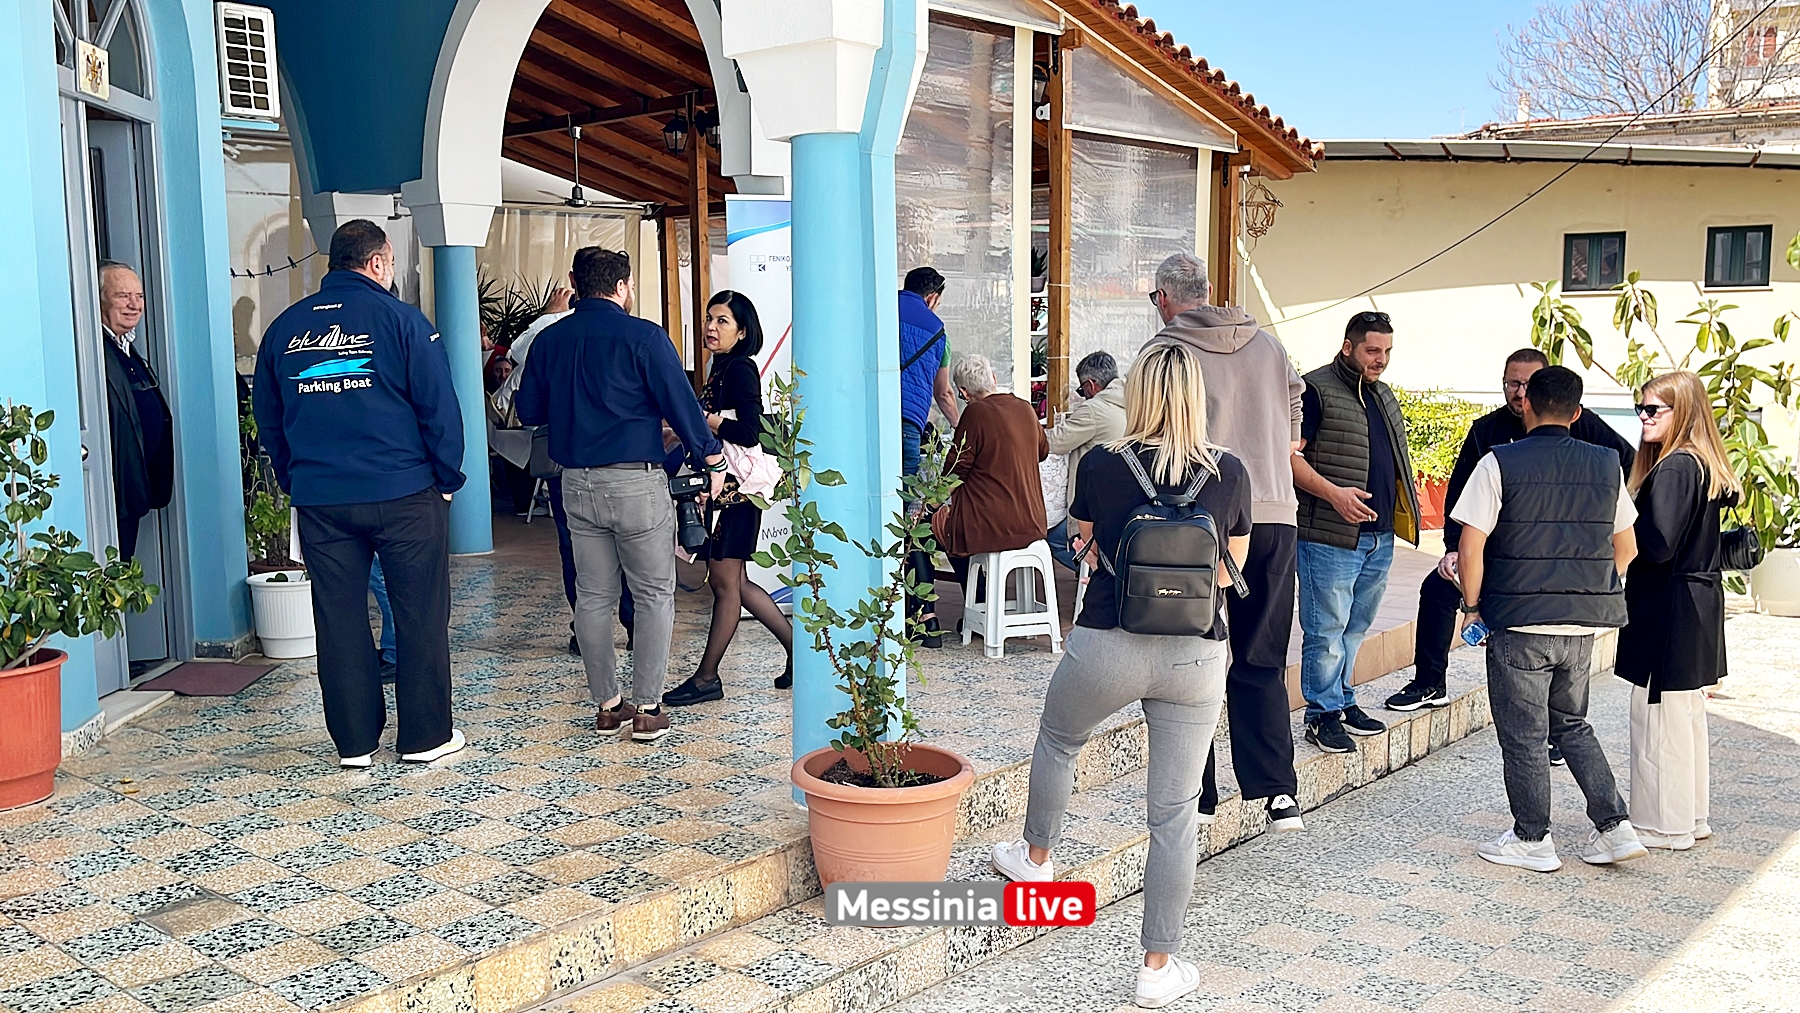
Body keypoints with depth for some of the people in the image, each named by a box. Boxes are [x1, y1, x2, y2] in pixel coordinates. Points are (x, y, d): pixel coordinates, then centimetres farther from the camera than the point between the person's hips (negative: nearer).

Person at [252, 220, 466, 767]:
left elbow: (268, 418, 15)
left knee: (339, 619, 10)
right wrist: (447, 478, 3)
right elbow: (439, 406, -8)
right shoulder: (400, 319, -7)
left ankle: (354, 741, 17)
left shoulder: (284, 328, 8)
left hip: (319, 500, 4)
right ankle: (425, 736, 12)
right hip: (404, 493, -4)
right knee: (420, 614, 6)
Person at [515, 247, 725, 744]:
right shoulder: (642, 336, -9)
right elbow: (680, 402, -9)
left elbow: (529, 410, 12)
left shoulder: (548, 340, 7)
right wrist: (713, 458, 2)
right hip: (636, 481, -5)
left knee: (593, 595, 12)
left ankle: (608, 705, 17)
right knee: (654, 595, 4)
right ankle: (647, 709, 3)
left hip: (576, 483, 5)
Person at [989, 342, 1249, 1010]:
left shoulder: (1100, 465, -7)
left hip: (1109, 647, -1)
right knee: (1175, 814, 8)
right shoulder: (1230, 474, -3)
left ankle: (1035, 856, 49)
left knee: (1057, 739, 30)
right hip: (1196, 656, 1)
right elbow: (1229, 573, 7)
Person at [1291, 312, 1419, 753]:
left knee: (1355, 626, 15)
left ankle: (1343, 701, 26)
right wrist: (1333, 493, -22)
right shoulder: (1316, 389, -7)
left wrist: (1405, 493, 17)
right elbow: (1288, 455, -14)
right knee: (1327, 628, -4)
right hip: (1329, 536, -8)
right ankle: (1323, 714, 5)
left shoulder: (1383, 395, 19)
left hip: (1380, 536, 8)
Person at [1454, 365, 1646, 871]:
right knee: (1571, 724, 21)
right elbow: (1626, 547, 13)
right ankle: (1615, 827, 17)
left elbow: (1471, 545, -13)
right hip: (1584, 621, 5)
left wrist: (1473, 604, 0)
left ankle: (1532, 840, 16)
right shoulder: (1606, 465, 5)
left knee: (1523, 735, 7)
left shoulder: (1500, 463, -9)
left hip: (1519, 621, -5)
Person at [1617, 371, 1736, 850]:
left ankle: (1662, 826, 9)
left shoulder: (1674, 469, -18)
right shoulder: (1704, 466, 12)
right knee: (1687, 715, 18)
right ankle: (1692, 816, 28)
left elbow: (1657, 544, -24)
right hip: (1697, 607, 10)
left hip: (1669, 609, -10)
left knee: (1658, 718, -1)